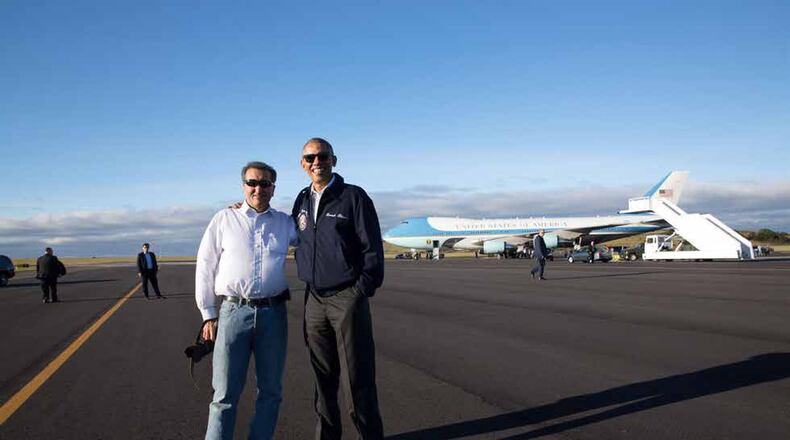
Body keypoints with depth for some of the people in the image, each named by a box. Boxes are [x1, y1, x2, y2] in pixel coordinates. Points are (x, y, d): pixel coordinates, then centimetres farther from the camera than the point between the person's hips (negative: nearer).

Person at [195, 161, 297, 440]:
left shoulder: (285, 222, 10)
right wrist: (208, 315, 4)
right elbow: (205, 267, 7)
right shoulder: (224, 220, 6)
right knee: (225, 394, 1)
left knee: (271, 391, 11)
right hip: (234, 311, -2)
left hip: (273, 313, 2)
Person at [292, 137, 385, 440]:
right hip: (314, 301, 5)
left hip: (347, 299, -5)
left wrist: (362, 290, -9)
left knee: (357, 378, -2)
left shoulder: (353, 196, -3)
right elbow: (292, 237, 25)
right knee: (323, 377, 12)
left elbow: (373, 248, -5)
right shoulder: (302, 200, 13)